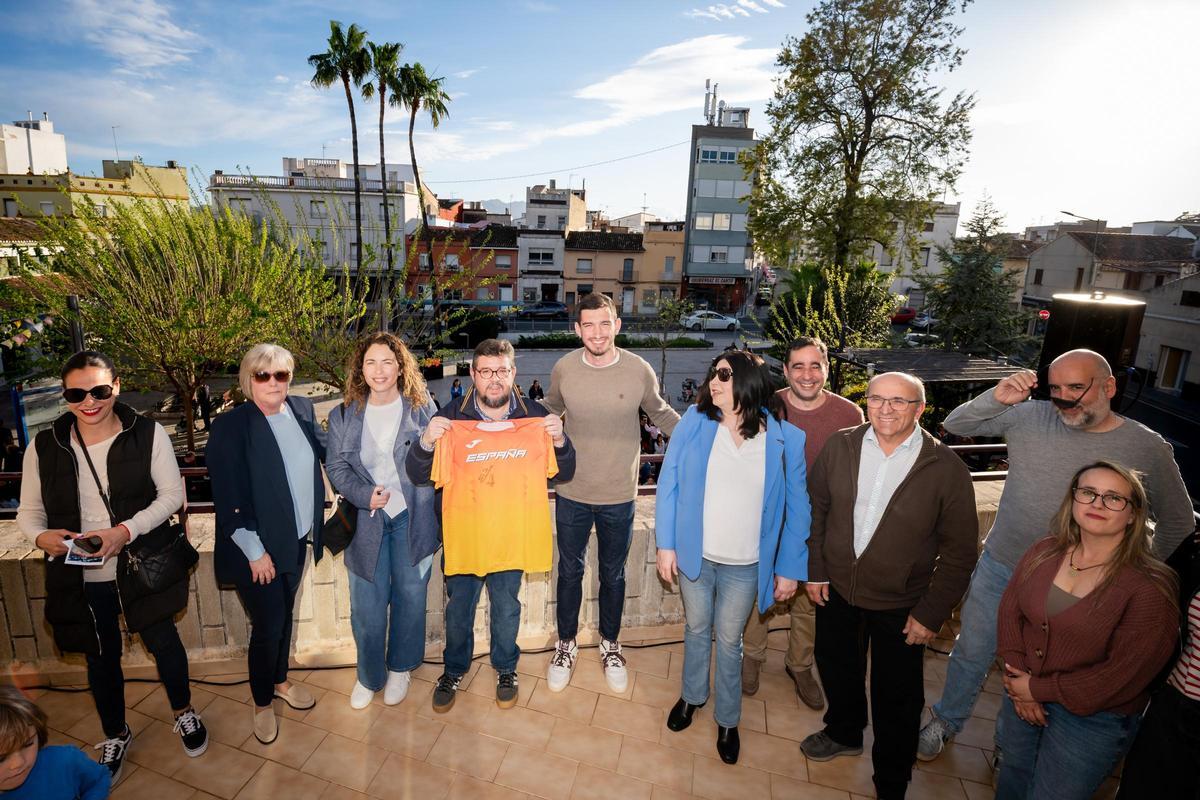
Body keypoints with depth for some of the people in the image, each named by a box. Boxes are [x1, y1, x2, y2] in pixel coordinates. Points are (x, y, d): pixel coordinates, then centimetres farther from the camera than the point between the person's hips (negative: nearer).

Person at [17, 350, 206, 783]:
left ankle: (184, 713, 42)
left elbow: (171, 494, -10)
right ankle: (115, 735, 45)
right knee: (101, 657, 20)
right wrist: (42, 535, -18)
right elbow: (29, 511, 4)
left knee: (162, 640, 15)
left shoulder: (148, 434, -11)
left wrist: (126, 530, -23)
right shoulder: (44, 447, -4)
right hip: (81, 578, 2)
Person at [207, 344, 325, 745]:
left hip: (296, 540, 5)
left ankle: (280, 681, 45)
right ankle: (262, 703, 31)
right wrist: (254, 552, -16)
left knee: (285, 615, 21)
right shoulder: (230, 426, -17)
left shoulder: (302, 409, -1)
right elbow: (228, 498, -17)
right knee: (268, 626, 6)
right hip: (258, 548, -5)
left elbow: (326, 452, 14)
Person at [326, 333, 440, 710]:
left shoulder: (423, 409, -3)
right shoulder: (344, 416, 2)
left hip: (412, 518, -1)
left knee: (410, 594, 12)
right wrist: (364, 494, -12)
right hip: (366, 520, 1)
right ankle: (368, 676, 30)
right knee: (367, 604, 7)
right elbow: (336, 466, 2)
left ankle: (400, 668, 35)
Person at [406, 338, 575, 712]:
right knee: (458, 610, 17)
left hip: (513, 535, 1)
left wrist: (559, 440, -22)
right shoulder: (451, 417, -10)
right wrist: (427, 442, -29)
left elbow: (564, 472, -1)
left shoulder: (535, 416, -6)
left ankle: (506, 669, 44)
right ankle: (454, 670, 43)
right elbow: (418, 476, -8)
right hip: (462, 534, 0)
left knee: (507, 609, 19)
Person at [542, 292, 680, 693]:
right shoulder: (563, 369, -10)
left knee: (613, 574, 19)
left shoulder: (639, 370, -12)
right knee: (570, 571, 18)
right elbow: (549, 412, 10)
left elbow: (661, 413, 5)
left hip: (619, 495, 0)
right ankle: (566, 644, 40)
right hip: (572, 493, 1)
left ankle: (610, 645, 42)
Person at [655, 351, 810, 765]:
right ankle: (692, 695, 47)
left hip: (745, 566, -1)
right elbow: (668, 483, -7)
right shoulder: (694, 422, -10)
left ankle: (727, 719, 38)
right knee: (696, 628, 21)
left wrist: (790, 569, -2)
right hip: (694, 555, 1)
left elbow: (797, 508, -4)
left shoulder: (786, 439, -10)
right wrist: (666, 545, -8)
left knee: (729, 639, 15)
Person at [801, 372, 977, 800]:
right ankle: (844, 733, 53)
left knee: (897, 699, 13)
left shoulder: (946, 468, -16)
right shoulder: (840, 446, -8)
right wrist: (815, 568, 2)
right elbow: (815, 507, 2)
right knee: (837, 668, 24)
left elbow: (959, 551, -10)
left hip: (900, 604, -3)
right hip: (837, 588, 3)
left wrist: (931, 613, -10)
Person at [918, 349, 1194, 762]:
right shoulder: (1030, 416, -10)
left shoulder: (1148, 448, -10)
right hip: (998, 569, 1)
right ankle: (946, 721, 41)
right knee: (971, 654, 16)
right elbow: (955, 425, -6)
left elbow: (1177, 525, 4)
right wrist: (996, 398, -22)